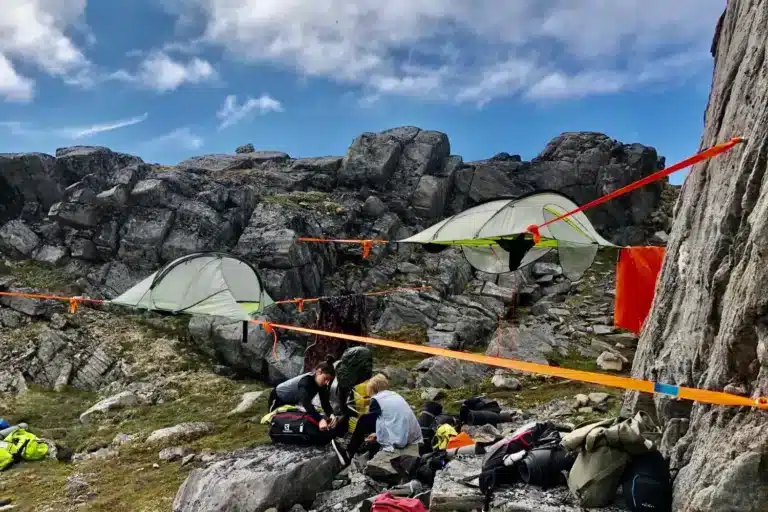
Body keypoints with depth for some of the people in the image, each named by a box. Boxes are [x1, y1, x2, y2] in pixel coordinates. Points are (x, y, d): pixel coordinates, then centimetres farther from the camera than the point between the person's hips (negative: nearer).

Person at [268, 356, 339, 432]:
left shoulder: (321, 384, -20)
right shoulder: (305, 381, -42)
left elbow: (325, 403, -23)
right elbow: (306, 403, -57)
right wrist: (320, 420, -71)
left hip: (292, 401, 7)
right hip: (278, 398, -7)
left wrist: (332, 415, -45)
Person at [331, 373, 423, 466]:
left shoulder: (376, 399, 1)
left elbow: (369, 421, 15)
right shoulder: (396, 395, 20)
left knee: (363, 420, 7)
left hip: (399, 440, -8)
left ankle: (349, 454, 20)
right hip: (413, 437, 8)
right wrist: (377, 434, 39)